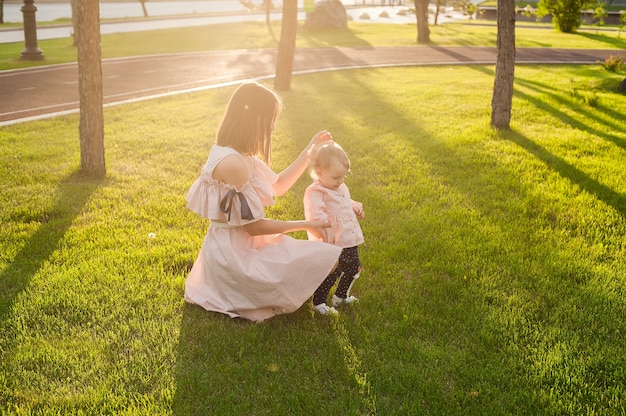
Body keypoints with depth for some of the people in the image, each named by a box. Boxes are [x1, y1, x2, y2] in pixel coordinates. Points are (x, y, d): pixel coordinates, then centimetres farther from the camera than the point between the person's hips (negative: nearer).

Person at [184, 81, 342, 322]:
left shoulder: (238, 155, 6)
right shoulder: (232, 162, -25)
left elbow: (278, 186, 15)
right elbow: (254, 226, -21)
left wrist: (309, 151, 11)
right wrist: (306, 226, -11)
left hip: (235, 247, 10)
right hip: (236, 255, -10)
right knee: (329, 258, -11)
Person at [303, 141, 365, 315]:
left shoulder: (342, 188, 12)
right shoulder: (315, 192, -18)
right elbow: (315, 215, -30)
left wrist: (356, 207, 13)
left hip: (349, 241, 9)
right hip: (331, 245, -9)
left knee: (353, 269, 18)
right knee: (331, 274, -5)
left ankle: (341, 296, 40)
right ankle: (318, 303, 15)